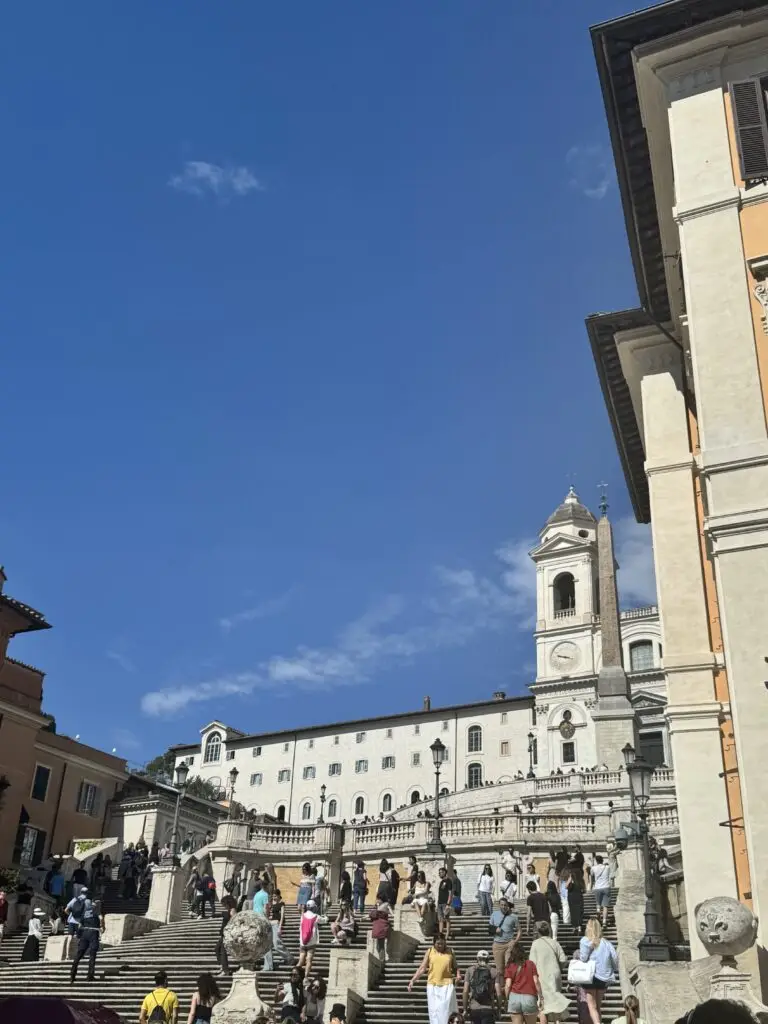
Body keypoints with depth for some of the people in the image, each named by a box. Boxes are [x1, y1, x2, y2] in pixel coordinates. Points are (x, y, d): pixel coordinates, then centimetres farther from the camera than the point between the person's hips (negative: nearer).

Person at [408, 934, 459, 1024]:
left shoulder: (450, 952, 6)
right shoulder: (429, 952, 5)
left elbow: (455, 967, 12)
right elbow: (422, 968, 4)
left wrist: (457, 976, -9)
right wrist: (412, 980, -3)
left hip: (447, 985, -1)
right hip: (433, 986, 1)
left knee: (446, 1009, -4)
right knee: (434, 1010, 2)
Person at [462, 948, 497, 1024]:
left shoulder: (470, 970, 5)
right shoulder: (494, 972, 1)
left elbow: (465, 991, 0)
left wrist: (465, 1009, 7)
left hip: (473, 1008, 2)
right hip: (488, 1009, -2)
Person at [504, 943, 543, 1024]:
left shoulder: (510, 967, 7)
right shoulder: (531, 964, 8)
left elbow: (508, 985, -1)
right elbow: (536, 982, 1)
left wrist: (507, 999, 8)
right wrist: (540, 998, 6)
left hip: (514, 997, 1)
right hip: (529, 997, 0)